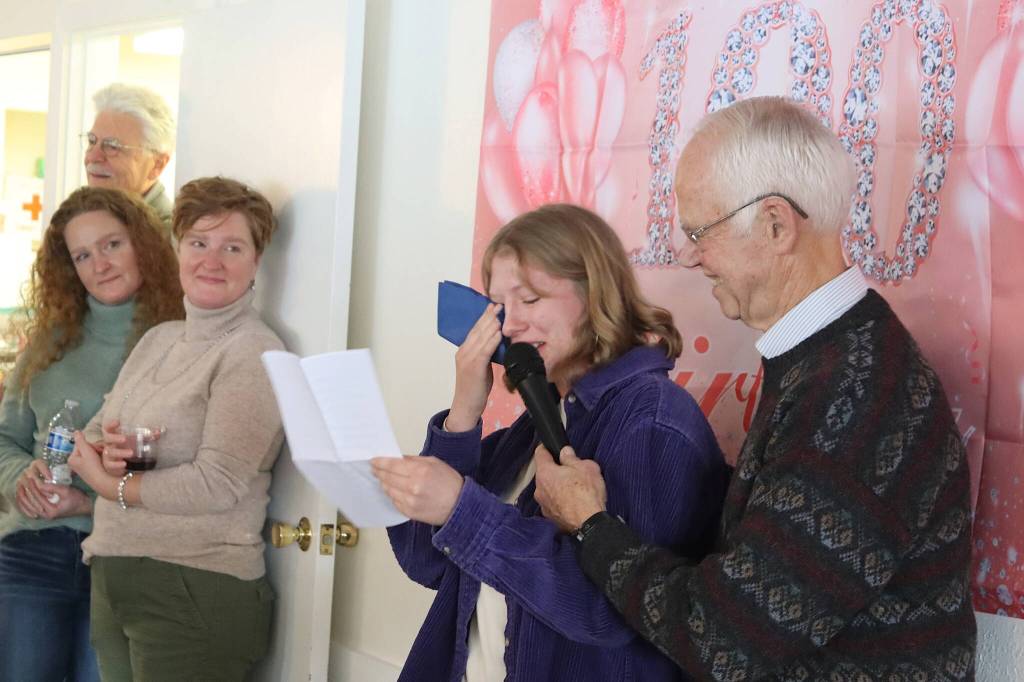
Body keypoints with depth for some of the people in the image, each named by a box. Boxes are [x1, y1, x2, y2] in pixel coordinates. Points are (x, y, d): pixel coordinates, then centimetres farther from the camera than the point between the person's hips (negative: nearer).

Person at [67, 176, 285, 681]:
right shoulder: (158, 340, 13)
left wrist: (112, 484, -9)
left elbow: (217, 484, -19)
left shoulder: (252, 353, -12)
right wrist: (106, 452, -9)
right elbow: (92, 433, 14)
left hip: (194, 592, -7)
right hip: (112, 581, 7)